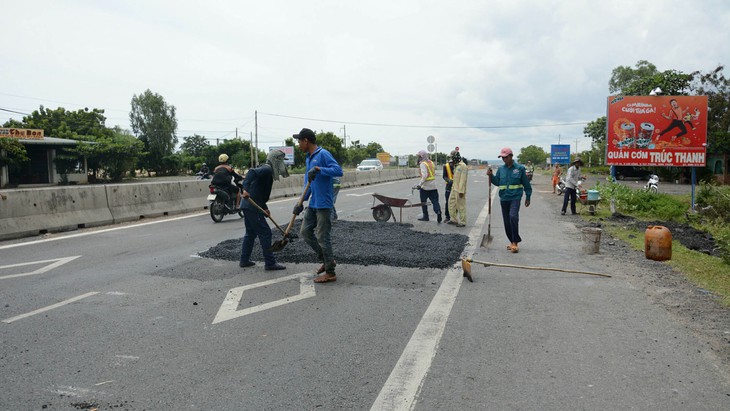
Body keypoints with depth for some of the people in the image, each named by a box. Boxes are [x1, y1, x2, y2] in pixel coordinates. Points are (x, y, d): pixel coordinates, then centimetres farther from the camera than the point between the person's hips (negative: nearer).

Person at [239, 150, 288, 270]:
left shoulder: (267, 170, 18)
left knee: (251, 233, 19)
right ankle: (270, 263, -1)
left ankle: (244, 260, 26)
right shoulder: (267, 169, -12)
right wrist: (246, 188, -42)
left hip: (247, 206, 10)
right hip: (252, 207, -10)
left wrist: (265, 208, 17)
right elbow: (251, 172, -31)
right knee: (265, 233, -5)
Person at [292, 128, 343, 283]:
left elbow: (338, 170, -25)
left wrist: (319, 169, -31)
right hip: (312, 204, 9)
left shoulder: (323, 154, -13)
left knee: (322, 237, -4)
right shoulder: (309, 157, 15)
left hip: (323, 204, -9)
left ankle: (330, 273, 8)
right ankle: (327, 260, 24)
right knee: (305, 232, 12)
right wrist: (301, 202, 15)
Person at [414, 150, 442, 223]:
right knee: (435, 200, 4)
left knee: (423, 202, 8)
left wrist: (420, 184, -22)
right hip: (433, 185, 7)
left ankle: (425, 216, 14)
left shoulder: (423, 164, -12)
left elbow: (424, 175, -23)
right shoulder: (431, 162, 13)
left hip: (425, 186, -6)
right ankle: (438, 211, -17)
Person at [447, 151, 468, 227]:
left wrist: (461, 191, -23)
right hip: (454, 189, 10)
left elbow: (463, 179, -21)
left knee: (461, 206, -3)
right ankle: (454, 219, 22)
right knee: (451, 203, 13)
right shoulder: (457, 166, 15)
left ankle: (462, 222, 5)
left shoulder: (463, 166, -16)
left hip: (459, 190, -10)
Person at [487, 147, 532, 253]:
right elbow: (497, 182, 11)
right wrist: (491, 176, -6)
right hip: (504, 199, 5)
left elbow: (526, 184, 5)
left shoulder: (520, 168, -1)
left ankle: (515, 242, -17)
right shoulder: (501, 169, 10)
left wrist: (528, 197, 6)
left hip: (515, 198, -5)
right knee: (507, 222, 9)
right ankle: (512, 241, 23)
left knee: (513, 217, -23)